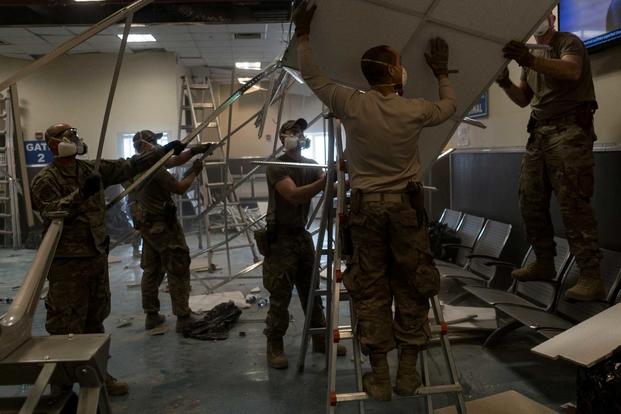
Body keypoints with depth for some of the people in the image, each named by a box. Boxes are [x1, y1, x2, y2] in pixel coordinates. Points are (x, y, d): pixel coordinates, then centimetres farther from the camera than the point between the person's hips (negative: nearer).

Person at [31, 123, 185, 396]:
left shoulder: (92, 170, 9)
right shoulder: (45, 180, -9)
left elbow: (130, 167, 11)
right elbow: (51, 212, -23)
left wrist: (164, 150, 10)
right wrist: (81, 194, -33)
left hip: (97, 256, 7)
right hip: (67, 262, -7)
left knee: (95, 321, 17)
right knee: (66, 325, -2)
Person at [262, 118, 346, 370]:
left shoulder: (310, 165, 9)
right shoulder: (276, 167, -11)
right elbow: (294, 195, -27)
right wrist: (326, 180, -37)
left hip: (302, 235, 6)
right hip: (280, 239, -6)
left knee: (312, 291, 12)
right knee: (280, 297, -2)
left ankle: (321, 340, 24)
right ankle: (274, 347, 11)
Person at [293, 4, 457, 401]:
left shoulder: (352, 105, -6)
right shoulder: (414, 110, -5)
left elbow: (313, 77, 8)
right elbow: (449, 106, 17)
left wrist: (304, 35, 18)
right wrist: (442, 72, 30)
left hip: (366, 205, 0)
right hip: (406, 205, 0)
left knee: (370, 288, 7)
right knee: (410, 286, 9)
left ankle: (379, 375, 11)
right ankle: (408, 371, 16)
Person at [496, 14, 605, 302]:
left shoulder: (568, 42, 1)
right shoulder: (531, 54, 22)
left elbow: (571, 72, -21)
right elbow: (523, 99, 19)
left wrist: (529, 60, -35)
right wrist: (505, 83, -2)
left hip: (570, 129, -7)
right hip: (539, 132, 8)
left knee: (572, 202, -15)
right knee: (530, 200, 3)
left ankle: (591, 276, -13)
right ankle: (544, 262, 13)